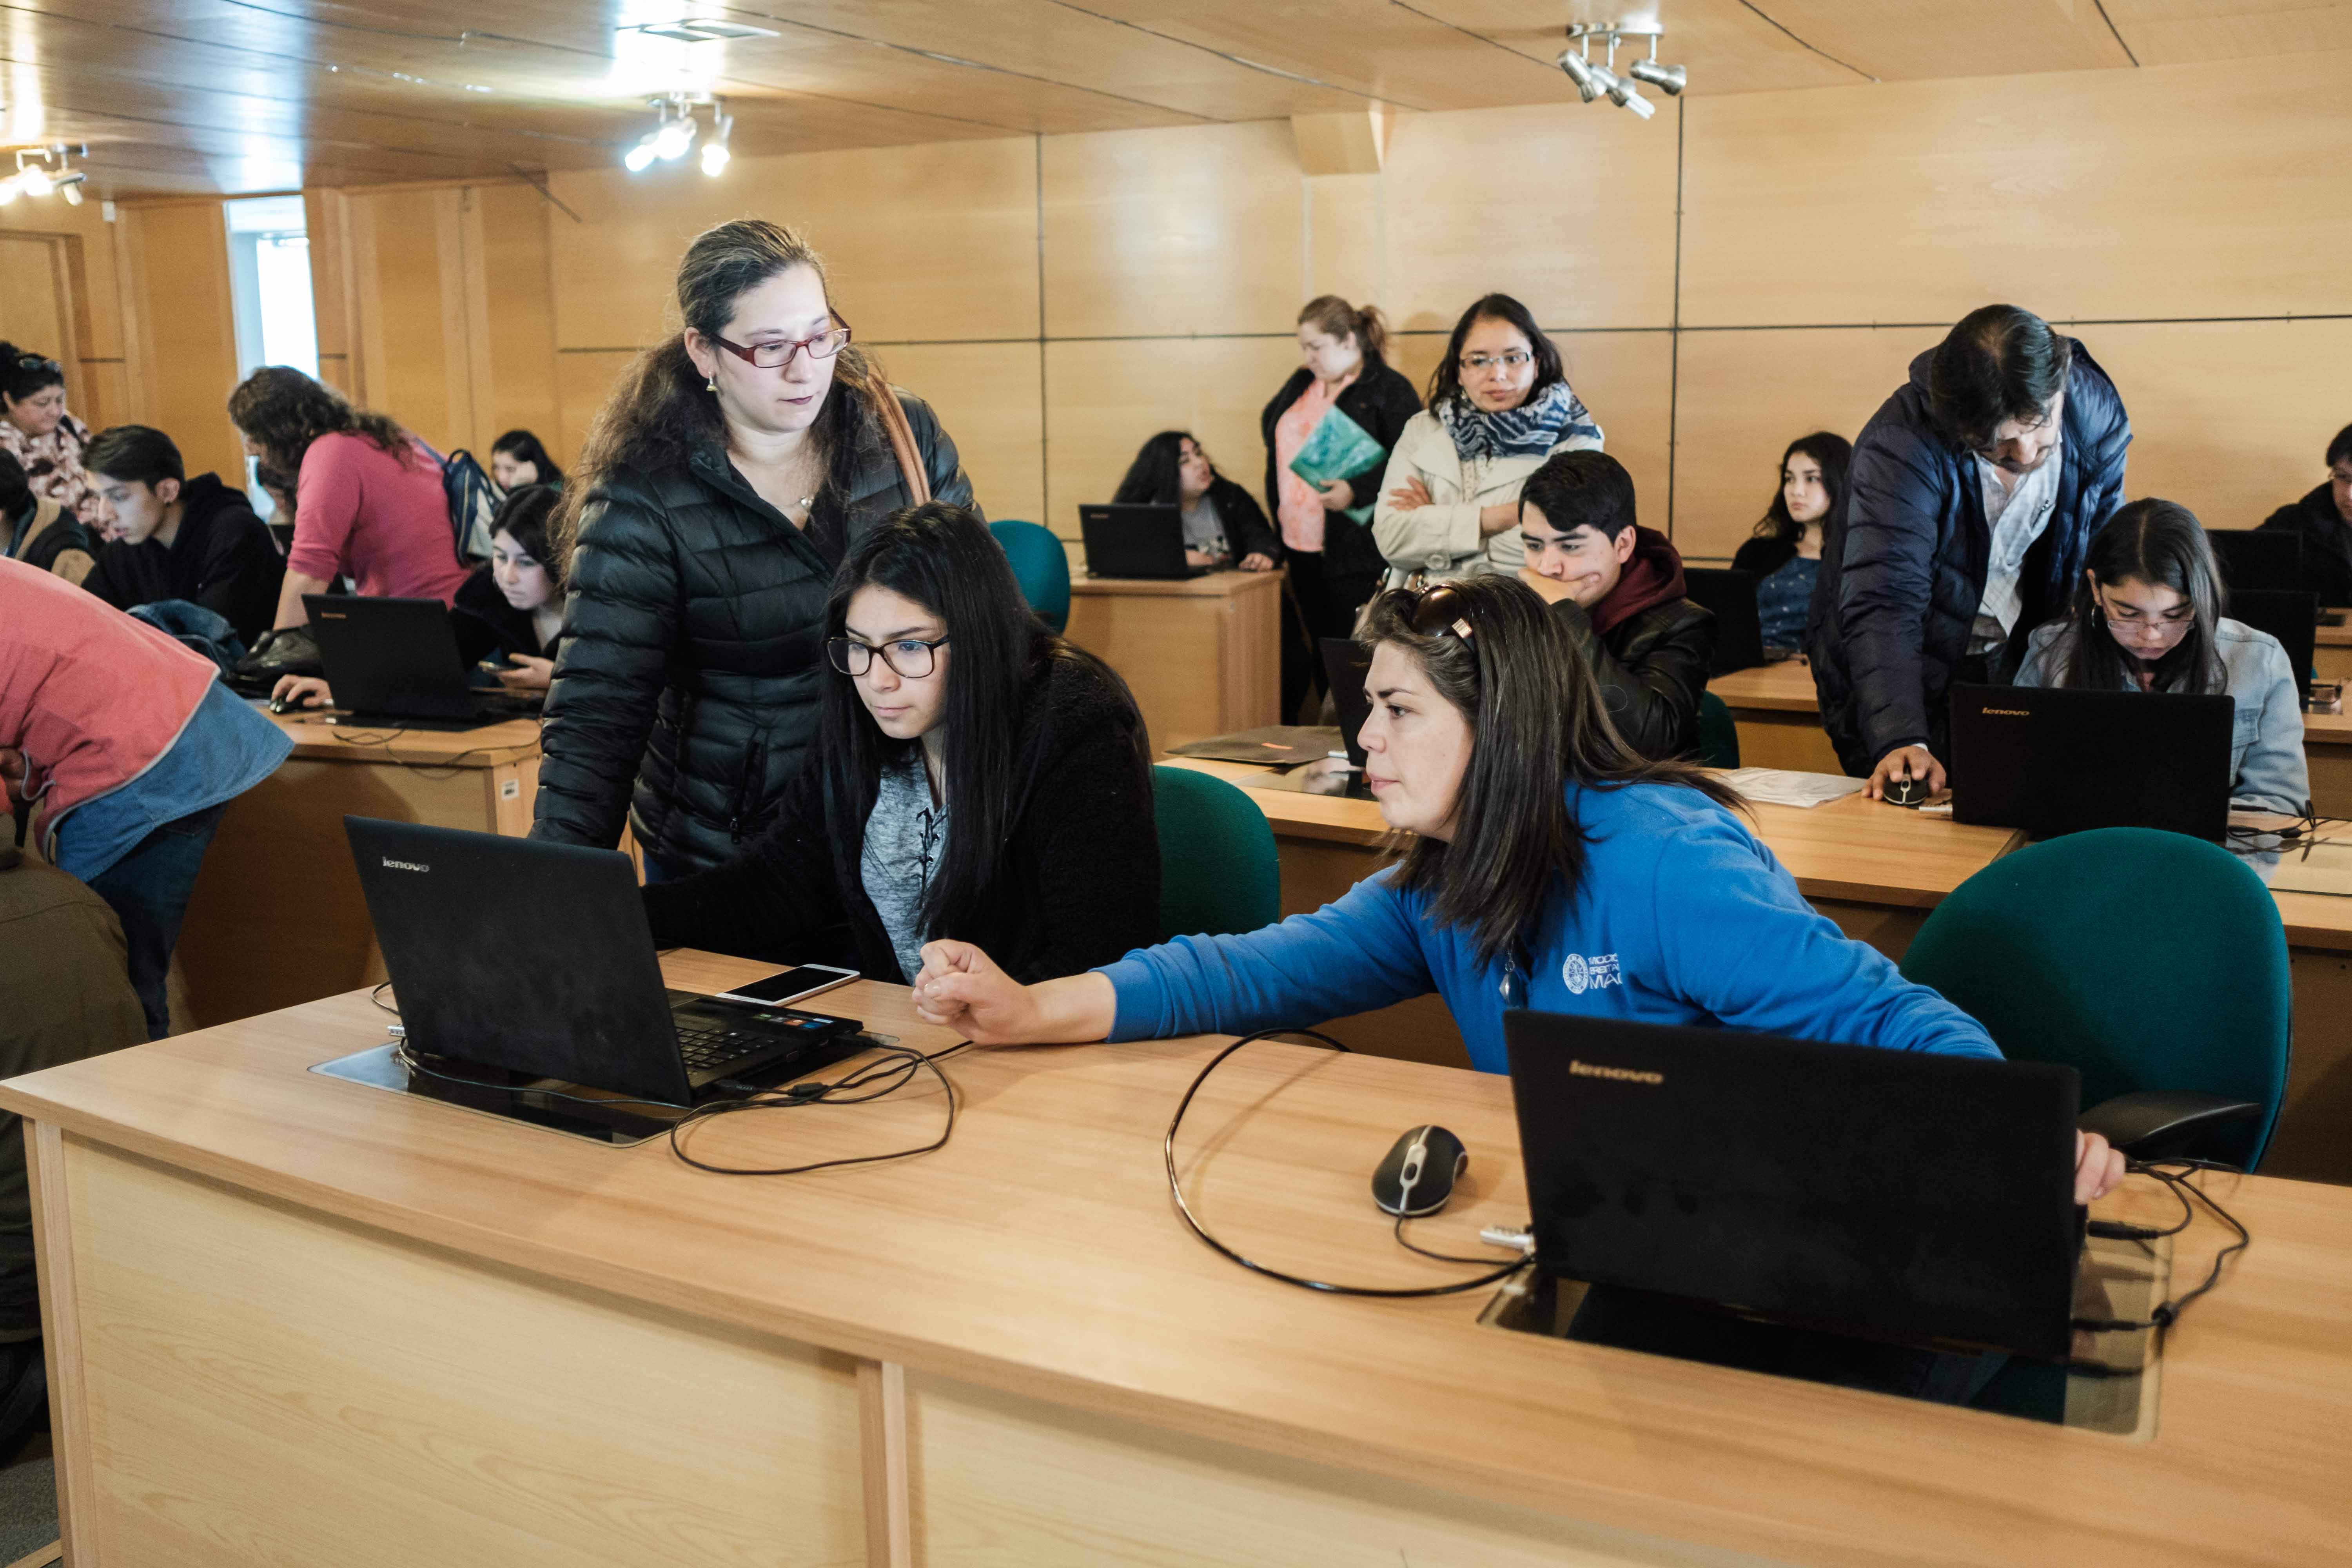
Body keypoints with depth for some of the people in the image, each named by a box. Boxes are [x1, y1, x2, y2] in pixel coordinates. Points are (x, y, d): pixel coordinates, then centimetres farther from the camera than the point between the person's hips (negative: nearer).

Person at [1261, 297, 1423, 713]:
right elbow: (1269, 424, 31)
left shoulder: (1388, 389, -8)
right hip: (1302, 546, 7)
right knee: (1320, 654, 12)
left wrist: (1357, 491, -25)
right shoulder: (1301, 384, 15)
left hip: (1357, 552, -7)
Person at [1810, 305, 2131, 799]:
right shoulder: (1903, 445, -30)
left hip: (2015, 662, 4)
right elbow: (1882, 606, -39)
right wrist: (1901, 740, -51)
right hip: (1905, 675, -4)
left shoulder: (2096, 409, -14)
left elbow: (2101, 555, 2)